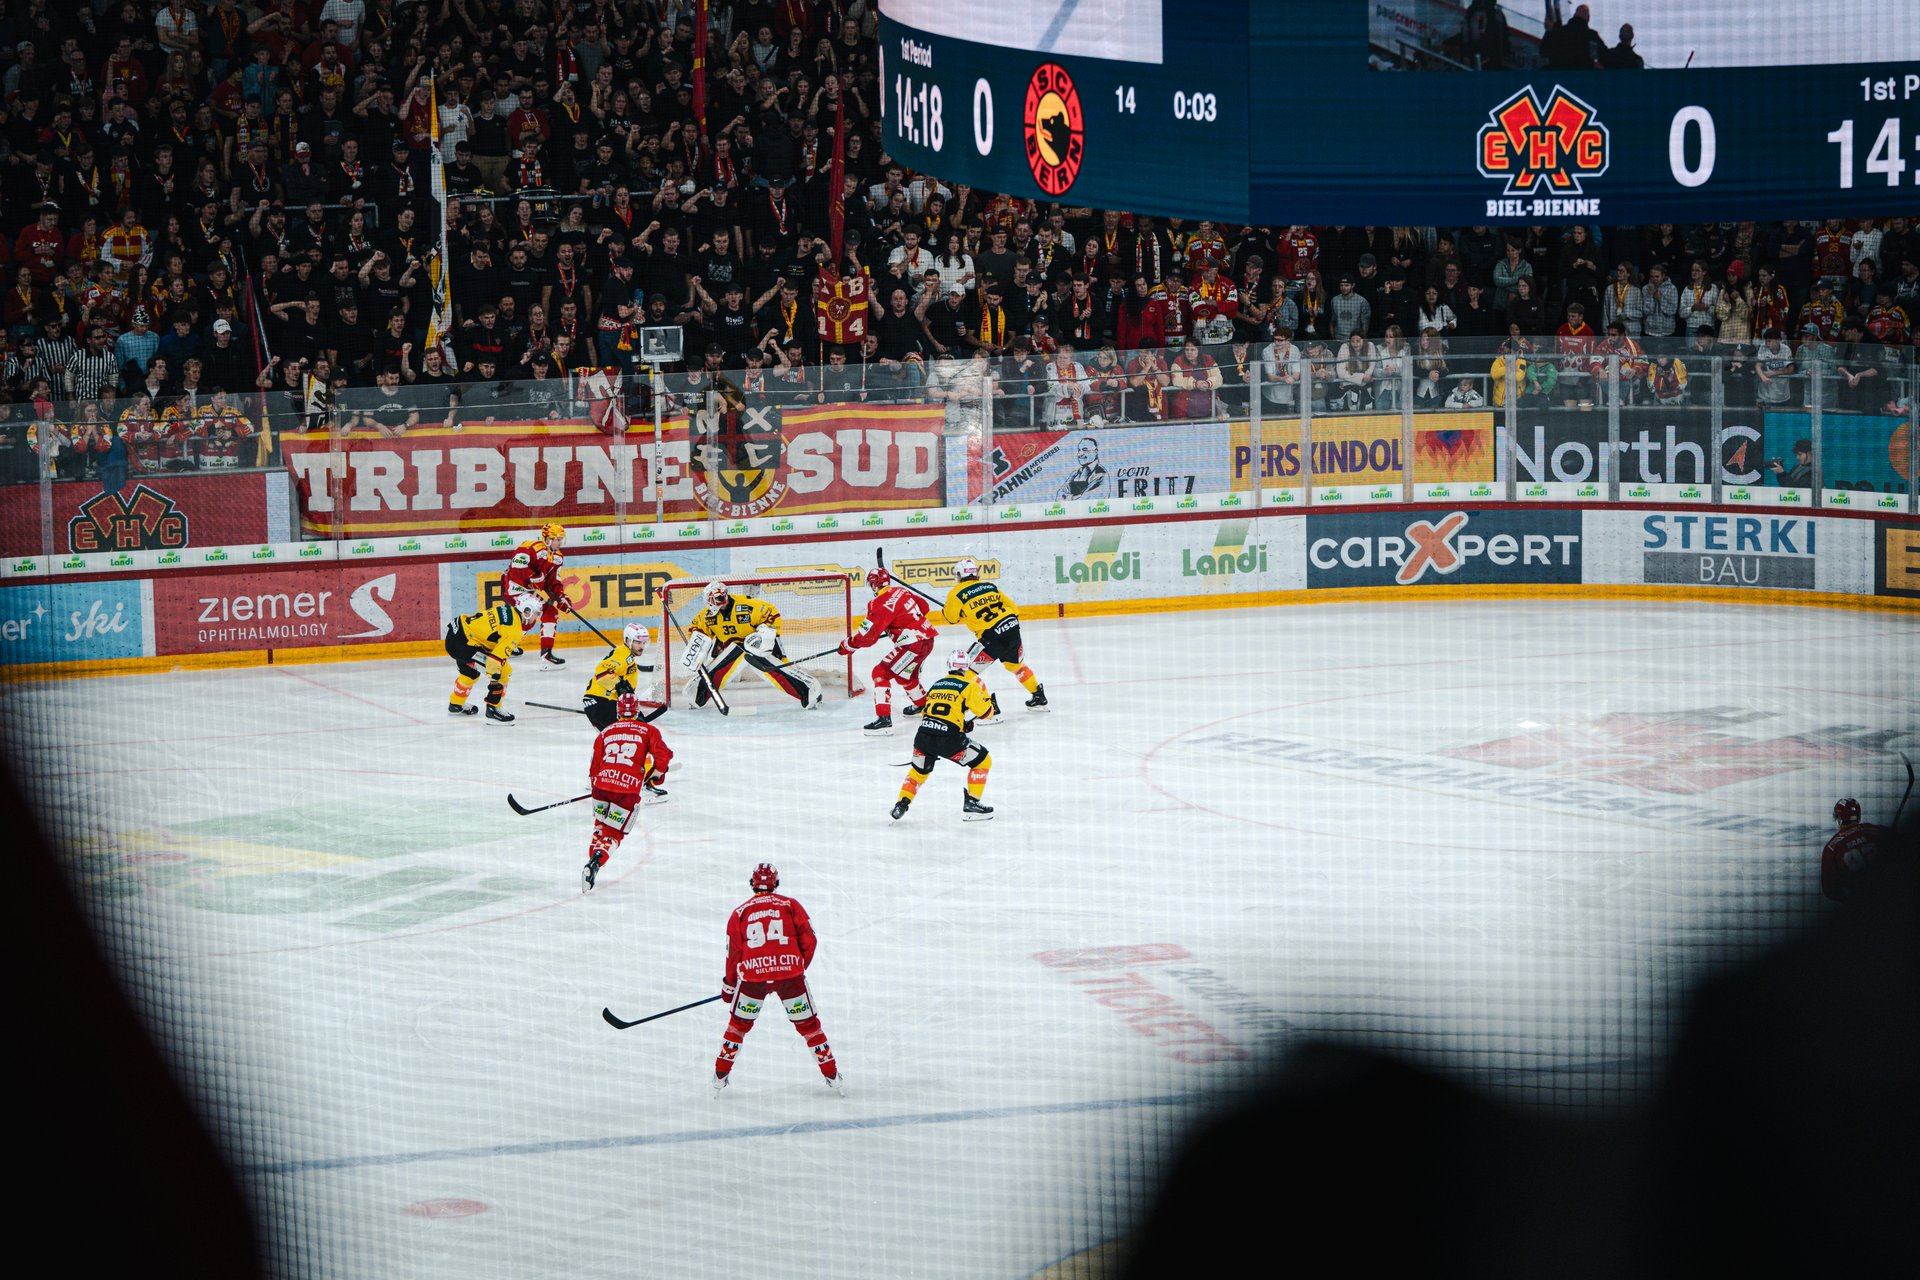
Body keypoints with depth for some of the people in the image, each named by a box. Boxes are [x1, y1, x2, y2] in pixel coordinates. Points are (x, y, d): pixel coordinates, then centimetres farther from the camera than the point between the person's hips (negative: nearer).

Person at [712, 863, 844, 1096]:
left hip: (752, 976, 1)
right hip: (790, 974, 0)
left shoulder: (740, 913, 10)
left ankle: (720, 1076, 21)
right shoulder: (790, 905, 8)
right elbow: (809, 940, 4)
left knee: (739, 1024, 20)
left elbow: (733, 953, 10)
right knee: (808, 1024, 12)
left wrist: (729, 986, 22)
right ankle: (831, 1075, 14)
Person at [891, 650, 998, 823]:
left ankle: (901, 805, 22)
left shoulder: (937, 684, 21)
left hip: (923, 736, 6)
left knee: (919, 770, 32)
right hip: (948, 739, -6)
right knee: (982, 761, 13)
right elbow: (985, 711, -3)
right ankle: (971, 804, 10)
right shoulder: (969, 686, 2)